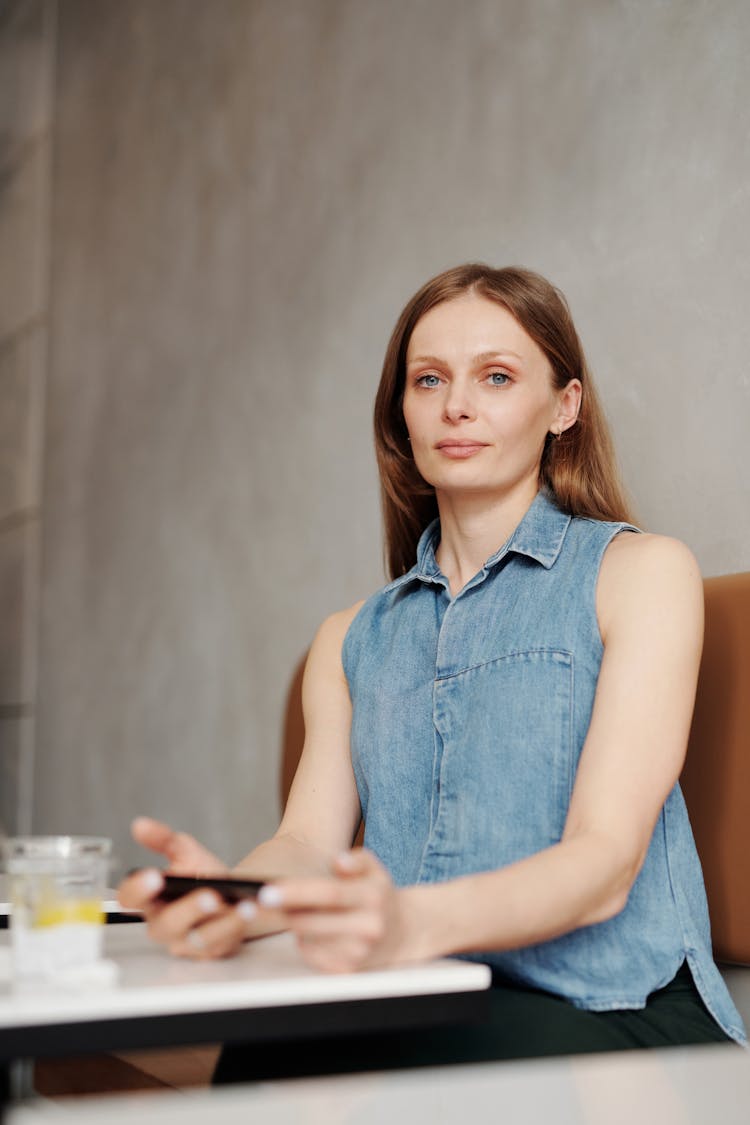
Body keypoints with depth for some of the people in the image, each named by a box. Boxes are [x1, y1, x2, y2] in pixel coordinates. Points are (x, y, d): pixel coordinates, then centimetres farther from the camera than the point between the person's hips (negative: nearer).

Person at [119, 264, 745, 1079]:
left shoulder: (639, 571, 3)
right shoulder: (353, 639, 19)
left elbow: (604, 863, -10)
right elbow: (310, 840, 4)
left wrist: (411, 922, -31)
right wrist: (230, 902, -22)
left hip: (612, 1020, -3)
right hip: (426, 1023, 4)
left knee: (285, 1057, -34)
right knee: (260, 1052, -33)